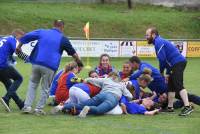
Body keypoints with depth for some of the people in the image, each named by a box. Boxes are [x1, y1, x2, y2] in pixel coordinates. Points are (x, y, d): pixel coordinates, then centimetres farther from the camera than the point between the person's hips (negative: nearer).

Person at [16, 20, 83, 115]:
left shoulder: (42, 32, 13)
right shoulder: (63, 39, 7)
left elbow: (27, 36, 10)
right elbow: (74, 54, 12)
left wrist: (19, 46, 23)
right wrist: (80, 64, 25)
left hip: (36, 63, 2)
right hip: (50, 67, -2)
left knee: (32, 84, 17)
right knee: (45, 88, 11)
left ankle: (27, 106, 8)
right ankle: (39, 109, 8)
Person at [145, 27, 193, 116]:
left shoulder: (158, 42, -8)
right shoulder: (160, 41, 25)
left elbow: (162, 59, -15)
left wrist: (161, 72, 0)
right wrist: (168, 73, 18)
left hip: (178, 63, -11)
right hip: (178, 63, 11)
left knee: (178, 85, -18)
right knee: (171, 86, 15)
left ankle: (187, 107, -28)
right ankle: (170, 107, 21)